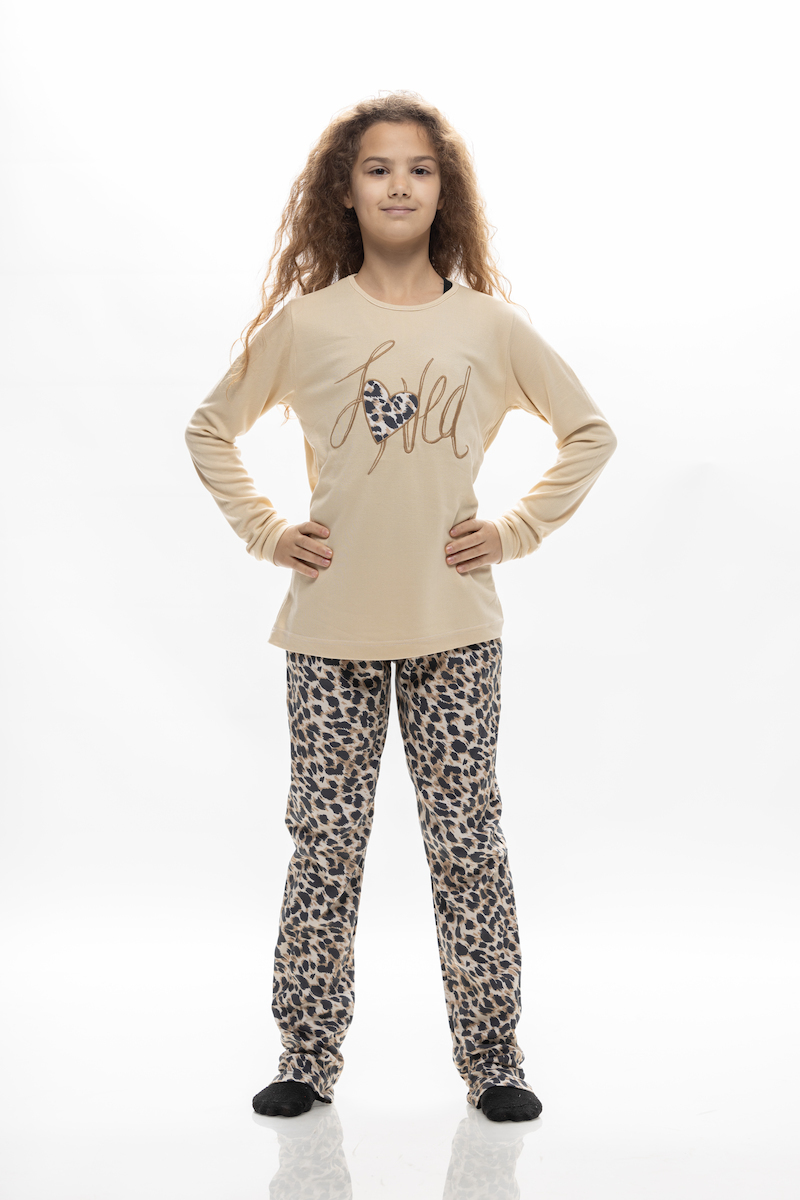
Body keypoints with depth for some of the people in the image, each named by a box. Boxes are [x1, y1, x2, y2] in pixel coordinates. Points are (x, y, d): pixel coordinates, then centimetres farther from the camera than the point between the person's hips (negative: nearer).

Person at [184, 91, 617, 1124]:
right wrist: (266, 532, 4)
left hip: (454, 625, 0)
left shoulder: (489, 323, 3)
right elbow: (210, 431, 14)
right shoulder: (304, 322, 2)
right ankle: (307, 1057, 17)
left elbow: (589, 433, 13)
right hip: (331, 627, 0)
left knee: (466, 842, 4)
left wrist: (516, 530, 4)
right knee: (324, 843, 5)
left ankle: (492, 1058, 15)